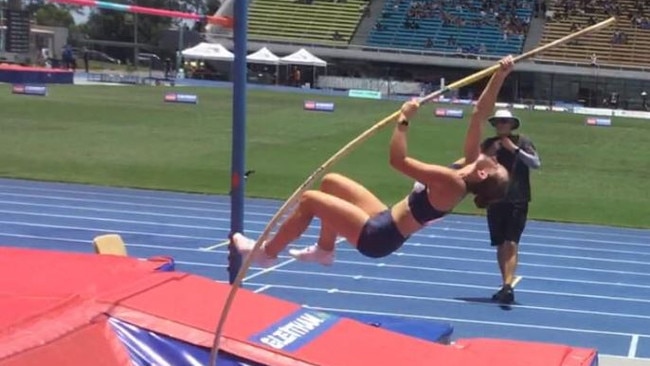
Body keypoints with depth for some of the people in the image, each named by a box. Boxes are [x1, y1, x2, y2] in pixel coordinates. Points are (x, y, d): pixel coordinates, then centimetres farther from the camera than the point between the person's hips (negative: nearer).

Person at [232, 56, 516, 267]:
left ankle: (266, 252, 13)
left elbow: (398, 160, -35)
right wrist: (500, 76, -7)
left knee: (309, 199, -4)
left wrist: (403, 120, -27)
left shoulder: (452, 183, -27)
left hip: (377, 236, -9)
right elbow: (480, 115, -3)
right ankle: (324, 250, 32)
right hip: (385, 224, 9)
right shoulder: (466, 172, -4)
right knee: (330, 181, 20)